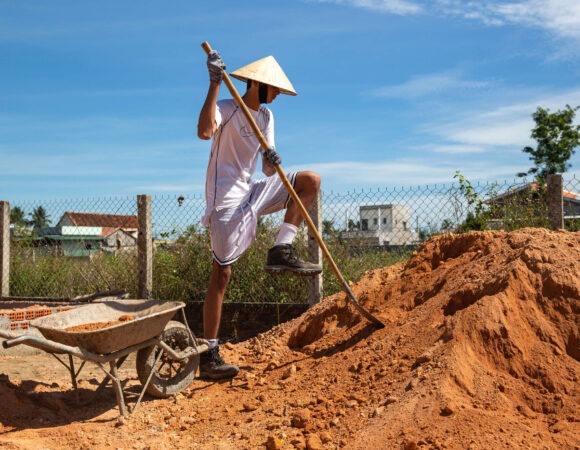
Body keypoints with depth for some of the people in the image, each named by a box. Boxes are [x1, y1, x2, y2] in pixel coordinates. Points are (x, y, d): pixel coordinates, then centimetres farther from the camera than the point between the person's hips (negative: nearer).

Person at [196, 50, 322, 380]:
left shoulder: (266, 116, 13)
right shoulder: (226, 108, -9)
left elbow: (268, 172, 8)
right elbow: (205, 131, -35)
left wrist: (272, 162, -17)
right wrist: (215, 83, -35)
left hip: (252, 193, 8)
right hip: (226, 200, -7)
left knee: (311, 180, 3)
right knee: (222, 275, -8)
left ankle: (282, 251, -5)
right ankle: (209, 355, 0)